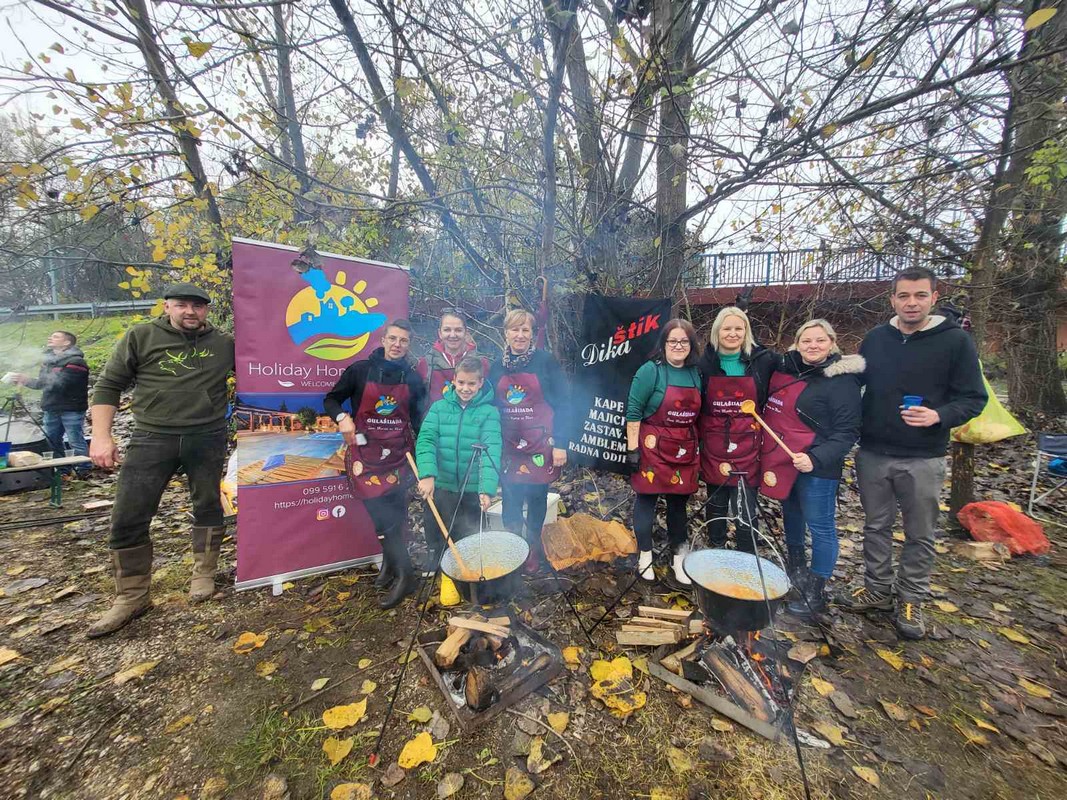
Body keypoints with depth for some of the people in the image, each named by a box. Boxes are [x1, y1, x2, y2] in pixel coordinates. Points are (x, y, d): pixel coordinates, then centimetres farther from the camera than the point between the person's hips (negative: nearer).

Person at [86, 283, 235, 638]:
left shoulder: (225, 343, 4)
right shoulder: (140, 337, 2)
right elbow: (108, 385, 3)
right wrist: (101, 435, -5)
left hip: (208, 438, 0)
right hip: (152, 438, 0)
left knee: (208, 506, 9)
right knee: (128, 518, 2)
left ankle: (204, 574, 27)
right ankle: (131, 597, 18)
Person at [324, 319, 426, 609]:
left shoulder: (413, 378, 4)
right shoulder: (360, 370, -1)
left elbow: (418, 420, 9)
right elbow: (331, 399, 7)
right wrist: (342, 417, -14)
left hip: (399, 452, 2)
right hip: (366, 451, -1)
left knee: (395, 514, 2)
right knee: (381, 513, -5)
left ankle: (390, 562, 22)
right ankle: (403, 574, 9)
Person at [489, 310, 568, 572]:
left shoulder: (546, 361, -6)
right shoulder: (497, 367, 5)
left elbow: (561, 404, -6)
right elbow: (491, 407, 12)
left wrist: (560, 444, -10)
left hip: (540, 443, -2)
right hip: (508, 445, 3)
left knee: (536, 496, 11)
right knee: (510, 501, 6)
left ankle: (534, 547, 34)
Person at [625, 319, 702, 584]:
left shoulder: (696, 373, 7)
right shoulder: (651, 370, -10)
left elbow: (696, 412, 16)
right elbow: (633, 410, -12)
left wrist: (698, 447, 16)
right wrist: (633, 447, -14)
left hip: (685, 450, 5)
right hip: (653, 447, -5)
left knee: (679, 502, 13)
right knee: (646, 499, 6)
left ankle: (679, 557, 29)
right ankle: (645, 555, 23)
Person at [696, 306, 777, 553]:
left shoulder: (763, 360, -2)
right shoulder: (705, 362, 0)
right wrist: (699, 434, 3)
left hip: (747, 446, -1)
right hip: (713, 445, 2)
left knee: (745, 510, -1)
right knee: (715, 505, 15)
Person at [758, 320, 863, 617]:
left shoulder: (842, 380, -14)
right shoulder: (786, 369, 3)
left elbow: (847, 432, -16)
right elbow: (772, 410, 17)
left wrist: (816, 458, -29)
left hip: (817, 467, -7)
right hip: (783, 460, 7)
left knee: (820, 526, 4)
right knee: (791, 513, 23)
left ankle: (816, 593, 20)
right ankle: (795, 567, 47)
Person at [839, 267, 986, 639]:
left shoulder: (956, 341, -6)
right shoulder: (875, 339, 3)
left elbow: (973, 398, -5)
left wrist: (939, 416, -25)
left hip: (923, 459, -2)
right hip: (872, 454, 3)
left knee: (920, 534, 11)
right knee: (876, 526, 14)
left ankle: (911, 600, 28)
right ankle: (877, 590, 30)